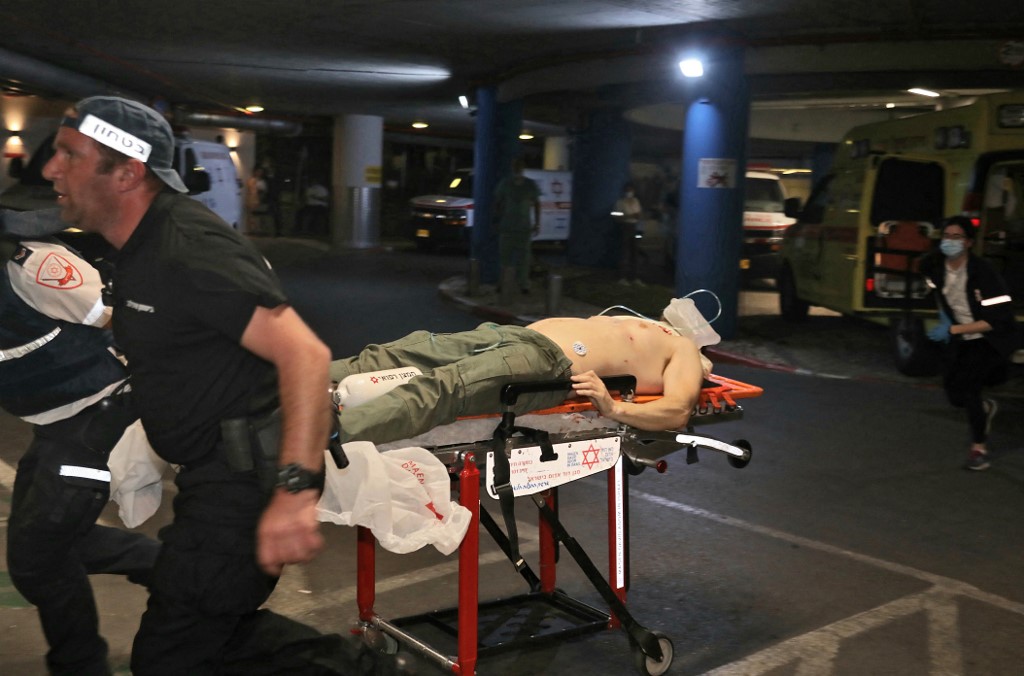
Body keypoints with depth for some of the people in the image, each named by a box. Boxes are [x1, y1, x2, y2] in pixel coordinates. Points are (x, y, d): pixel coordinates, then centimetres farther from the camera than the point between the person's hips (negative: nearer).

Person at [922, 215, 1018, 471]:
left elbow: (998, 319, -29)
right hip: (961, 340, 6)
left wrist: (952, 329, -29)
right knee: (954, 395, 5)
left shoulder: (983, 272, -27)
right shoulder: (934, 267, -9)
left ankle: (979, 448, -1)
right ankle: (986, 408, 43)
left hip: (991, 339, -6)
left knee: (965, 384, -21)